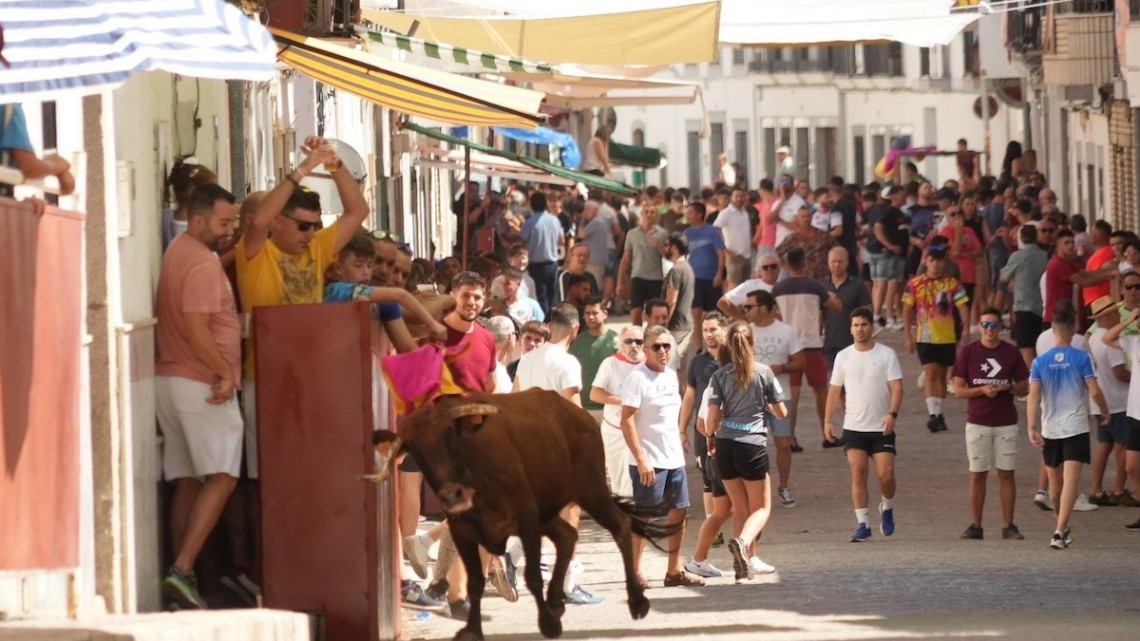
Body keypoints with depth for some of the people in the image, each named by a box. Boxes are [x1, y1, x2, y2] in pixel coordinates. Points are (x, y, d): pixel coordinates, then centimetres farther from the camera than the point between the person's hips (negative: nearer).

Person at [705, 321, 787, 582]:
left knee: (740, 507, 17)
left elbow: (713, 416, -5)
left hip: (725, 445, 3)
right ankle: (743, 541, -23)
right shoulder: (763, 372, -2)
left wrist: (711, 437, 15)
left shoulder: (720, 376, 0)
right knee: (761, 508, 6)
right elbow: (781, 412, 5)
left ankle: (747, 560, 17)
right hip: (752, 444, -3)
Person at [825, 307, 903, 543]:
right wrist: (828, 420, 3)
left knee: (885, 474, -8)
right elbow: (834, 390, 11)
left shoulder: (887, 355, -2)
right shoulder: (843, 357, 6)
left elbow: (896, 387, -7)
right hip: (854, 427, 2)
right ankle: (862, 525, -3)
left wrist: (892, 413, -22)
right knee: (858, 474, -5)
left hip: (882, 427, -2)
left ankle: (887, 509, 21)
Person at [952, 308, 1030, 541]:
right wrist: (982, 390, -16)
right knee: (977, 475, 2)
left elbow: (1023, 388, 8)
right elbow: (958, 390, 0)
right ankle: (975, 526, 7)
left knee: (1006, 473, 1)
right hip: (977, 423, -1)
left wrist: (1006, 388, -13)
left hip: (1006, 423, 1)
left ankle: (1008, 526, 5)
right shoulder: (967, 353, 0)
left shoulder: (1011, 353, 3)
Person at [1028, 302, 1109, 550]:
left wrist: (1032, 427, -11)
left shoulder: (1040, 362, 0)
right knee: (1071, 480, -10)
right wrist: (1105, 411, 9)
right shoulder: (1081, 358, -7)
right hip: (1076, 427, -3)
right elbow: (1094, 391, -10)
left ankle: (1062, 527, 35)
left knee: (1055, 480, 19)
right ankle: (1060, 530, -24)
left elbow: (1034, 395, -8)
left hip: (1049, 429, 3)